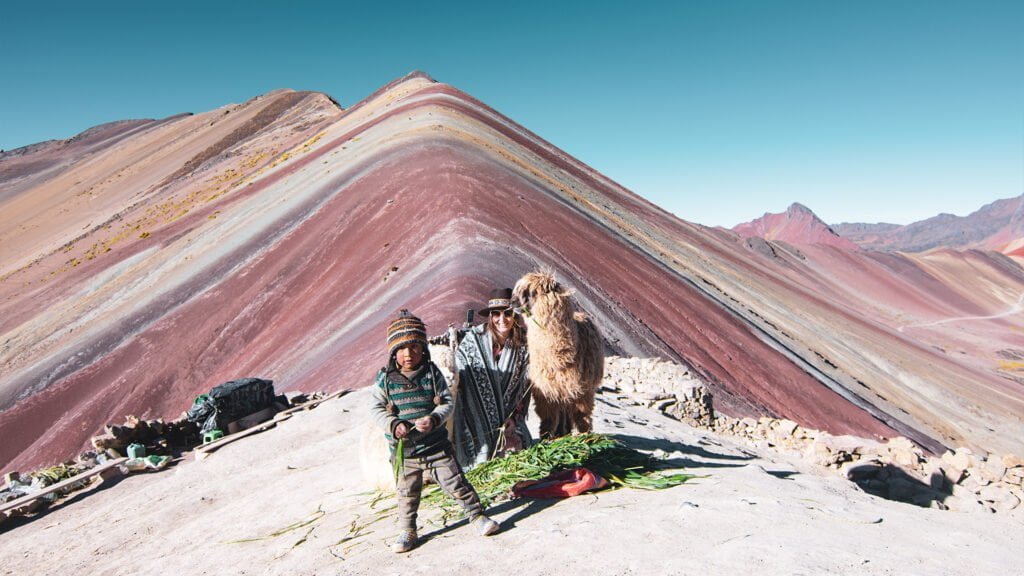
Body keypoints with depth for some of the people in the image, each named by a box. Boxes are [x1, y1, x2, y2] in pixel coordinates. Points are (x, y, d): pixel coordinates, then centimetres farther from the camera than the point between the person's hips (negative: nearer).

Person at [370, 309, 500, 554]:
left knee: (456, 483, 5)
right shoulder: (385, 379, -6)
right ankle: (407, 531, 34)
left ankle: (477, 516, 22)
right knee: (407, 493, 15)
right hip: (403, 450, 1)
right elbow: (377, 409, -4)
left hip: (436, 444, -1)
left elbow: (447, 402, -4)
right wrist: (394, 425, -20)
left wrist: (434, 419, -22)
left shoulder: (432, 373, -5)